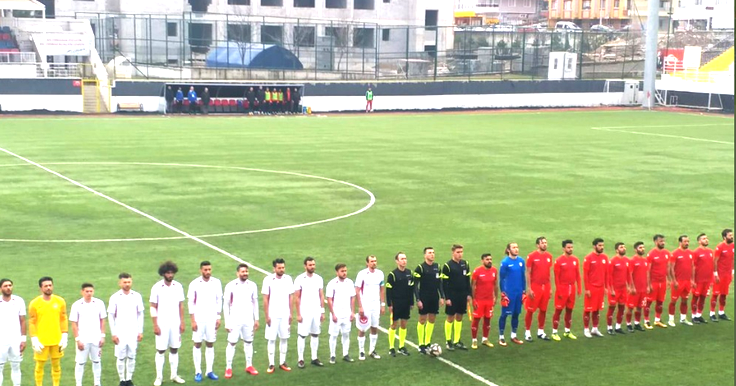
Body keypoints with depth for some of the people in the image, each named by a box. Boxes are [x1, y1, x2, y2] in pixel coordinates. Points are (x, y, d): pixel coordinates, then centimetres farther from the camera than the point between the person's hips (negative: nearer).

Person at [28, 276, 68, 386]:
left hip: (57, 340, 2)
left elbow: (63, 319, 6)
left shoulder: (60, 301, 2)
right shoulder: (34, 303, -6)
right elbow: (31, 323, -3)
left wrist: (65, 336, 1)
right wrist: (34, 340, -9)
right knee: (40, 365, 4)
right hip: (41, 341, -2)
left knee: (56, 364, 9)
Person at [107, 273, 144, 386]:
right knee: (121, 357, 3)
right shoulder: (114, 298, -5)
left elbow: (140, 314, 7)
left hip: (133, 333, 2)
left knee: (131, 357, 6)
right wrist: (113, 334, -5)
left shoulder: (137, 296, 1)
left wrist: (140, 331, 4)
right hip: (120, 333, -2)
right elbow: (110, 316, -1)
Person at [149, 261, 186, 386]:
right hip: (162, 324, -3)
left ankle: (174, 375, 18)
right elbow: (153, 307, -4)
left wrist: (182, 322, 4)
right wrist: (155, 325, -9)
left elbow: (181, 306, 8)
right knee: (160, 351, 1)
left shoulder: (178, 286, 2)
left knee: (174, 350, 8)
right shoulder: (157, 287, -6)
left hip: (175, 324, 3)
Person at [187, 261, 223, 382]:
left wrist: (218, 318, 4)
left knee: (210, 344, 7)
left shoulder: (217, 282, 0)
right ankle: (198, 372, 8)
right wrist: (192, 320, -7)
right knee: (197, 344, 2)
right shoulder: (194, 284, -6)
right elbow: (191, 303, -3)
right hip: (198, 319, -2)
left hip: (212, 319, 2)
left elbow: (219, 301, 6)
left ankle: (209, 371, 15)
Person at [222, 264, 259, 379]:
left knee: (248, 342, 10)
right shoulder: (230, 286, -7)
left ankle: (249, 366, 22)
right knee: (231, 343, -1)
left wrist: (256, 319, 8)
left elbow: (255, 303, 10)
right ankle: (228, 368, 6)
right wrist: (227, 322, -6)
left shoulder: (252, 285, 1)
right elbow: (226, 304, -3)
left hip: (248, 320, 3)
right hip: (235, 320, -3)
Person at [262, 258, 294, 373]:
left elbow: (290, 297, 7)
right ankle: (271, 364, 8)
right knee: (271, 339, 1)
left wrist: (290, 313, 5)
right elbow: (265, 299, -5)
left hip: (285, 315, 3)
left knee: (284, 338, 7)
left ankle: (282, 362, 18)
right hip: (273, 315, -3)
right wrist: (267, 316, -7)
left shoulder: (288, 279, 1)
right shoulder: (268, 280, -7)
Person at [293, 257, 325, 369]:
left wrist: (322, 311, 6)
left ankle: (314, 358, 17)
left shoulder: (319, 279, 5)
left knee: (315, 335, 9)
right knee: (302, 335, -1)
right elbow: (296, 297, -7)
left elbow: (321, 296, 10)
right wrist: (298, 314, -10)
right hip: (304, 312, -4)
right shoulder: (300, 279, -8)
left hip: (316, 312, 4)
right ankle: (300, 359, 6)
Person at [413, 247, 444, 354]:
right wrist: (418, 299, -14)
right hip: (424, 298, -5)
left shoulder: (437, 266, 7)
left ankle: (428, 343, 19)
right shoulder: (420, 268, -9)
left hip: (434, 298, 5)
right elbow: (415, 285, -9)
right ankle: (421, 345, 7)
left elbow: (439, 283, 14)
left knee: (432, 319, 9)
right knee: (422, 320, 0)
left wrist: (442, 296, 8)